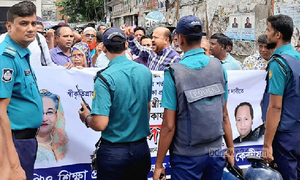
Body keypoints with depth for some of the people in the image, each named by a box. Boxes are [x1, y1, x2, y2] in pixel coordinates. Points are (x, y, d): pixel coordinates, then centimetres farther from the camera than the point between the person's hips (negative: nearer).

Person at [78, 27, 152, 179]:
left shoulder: (105, 78, -20)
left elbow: (100, 124, -22)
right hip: (142, 148, 5)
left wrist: (86, 117, -2)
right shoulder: (145, 71, -2)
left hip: (114, 151, -5)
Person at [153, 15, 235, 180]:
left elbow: (169, 125, -14)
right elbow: (224, 115, 1)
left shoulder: (174, 73, -15)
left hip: (187, 156, -3)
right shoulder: (218, 67, -4)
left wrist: (158, 164, -6)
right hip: (216, 153, 4)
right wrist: (230, 148, 12)